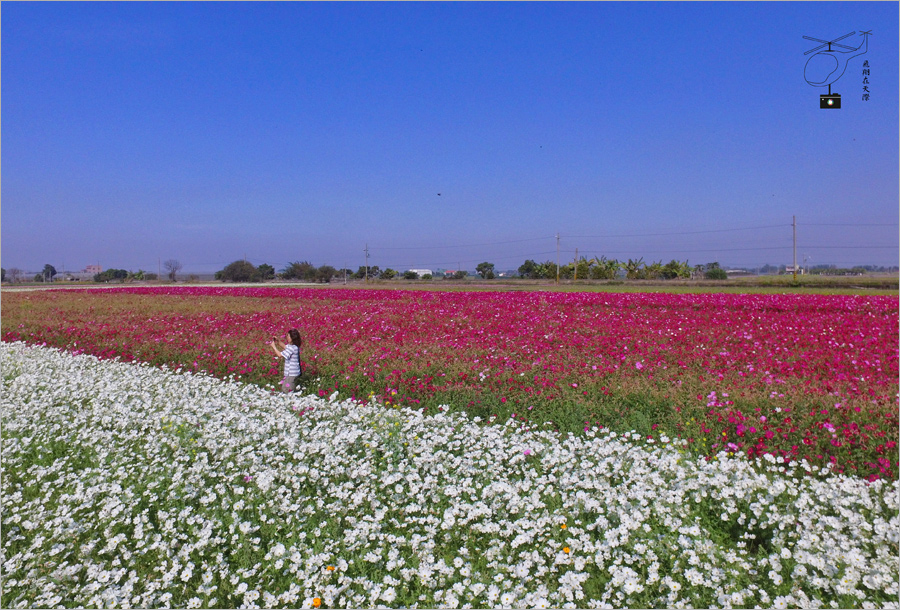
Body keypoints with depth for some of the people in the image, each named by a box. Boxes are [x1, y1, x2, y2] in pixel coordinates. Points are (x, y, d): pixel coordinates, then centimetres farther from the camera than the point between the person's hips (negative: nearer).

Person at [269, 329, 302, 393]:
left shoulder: (292, 348, -24)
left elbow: (280, 354, -20)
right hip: (292, 372, 10)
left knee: (285, 390, -6)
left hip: (292, 374, -10)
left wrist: (273, 346, -8)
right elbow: (285, 347, 23)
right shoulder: (294, 346, 5)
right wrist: (277, 341, 10)